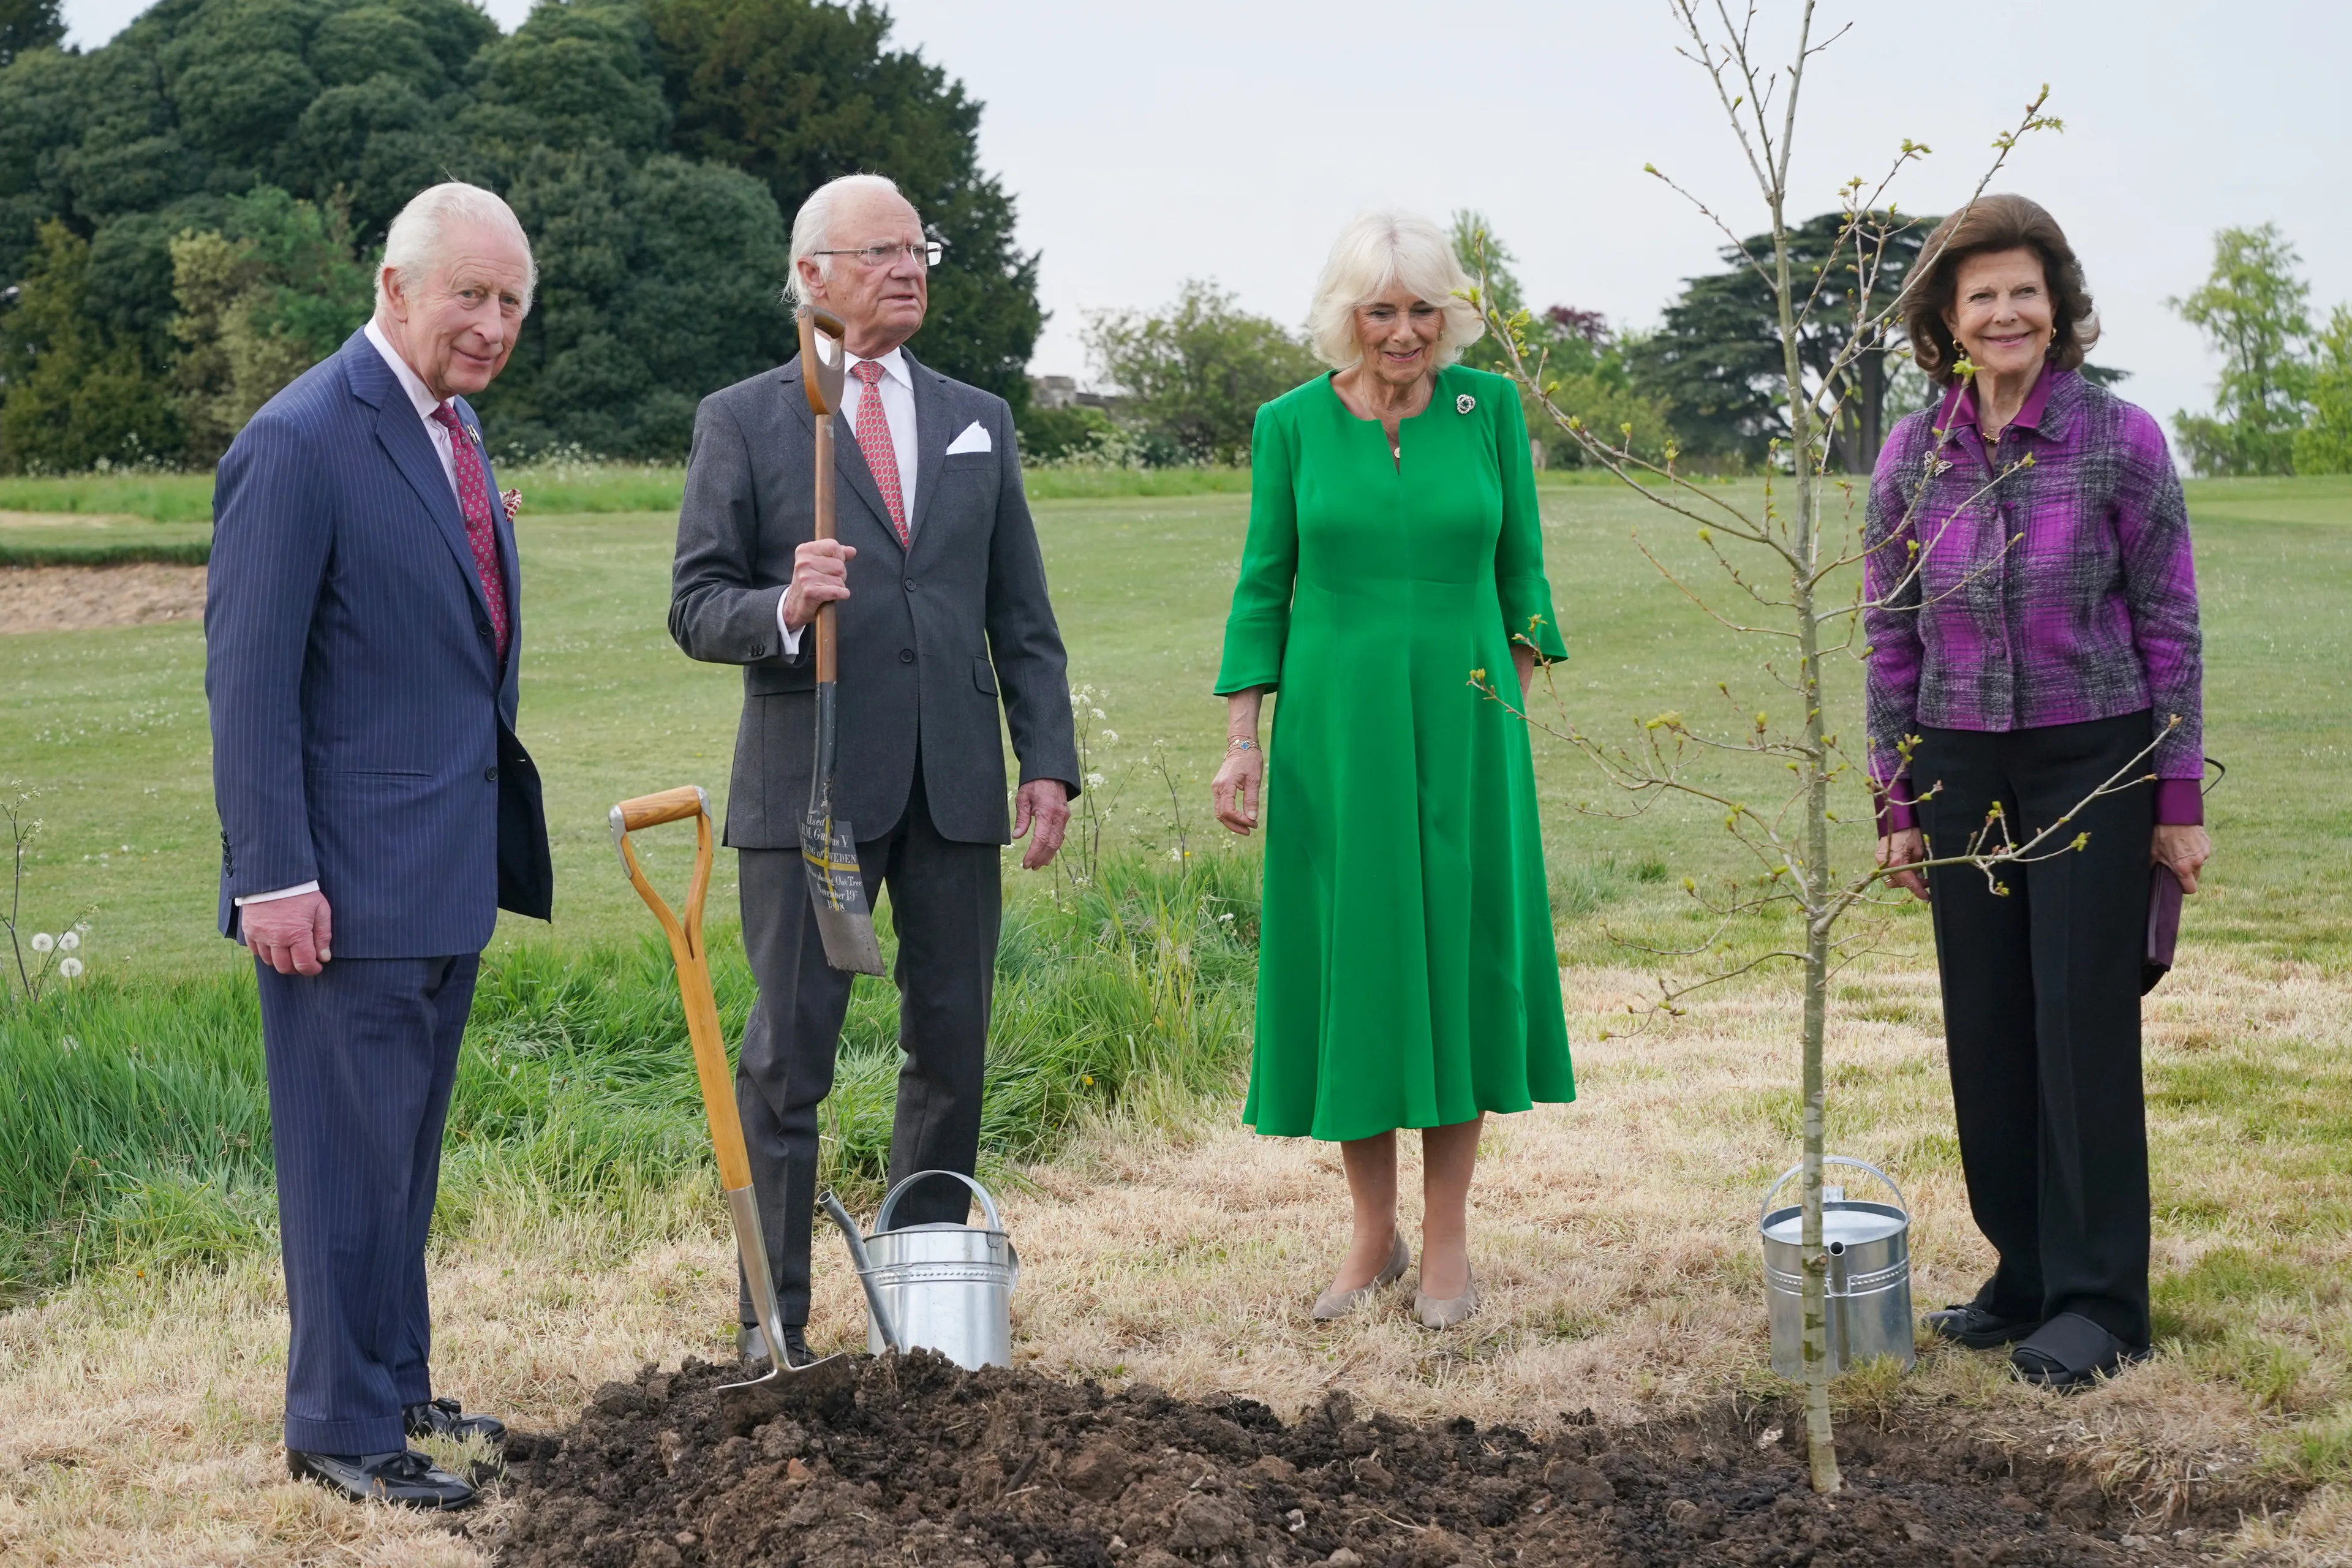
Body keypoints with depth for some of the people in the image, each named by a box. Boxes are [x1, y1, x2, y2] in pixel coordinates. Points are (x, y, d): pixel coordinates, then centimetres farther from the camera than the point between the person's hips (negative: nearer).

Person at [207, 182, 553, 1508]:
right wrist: (275, 877, -19)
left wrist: (500, 831, 18)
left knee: (408, 1148, 17)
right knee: (351, 1152, 1)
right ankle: (340, 1427, 12)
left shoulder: (453, 428, 13)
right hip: (350, 875, -9)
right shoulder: (301, 443, -15)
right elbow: (250, 676, -17)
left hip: (451, 865, 9)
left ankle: (397, 1383, 29)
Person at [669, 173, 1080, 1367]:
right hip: (809, 781, -4)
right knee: (787, 1056, -1)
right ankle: (774, 1316, 8)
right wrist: (784, 607, -22)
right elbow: (696, 608, -1)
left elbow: (1022, 618, 13)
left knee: (951, 1047, 8)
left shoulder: (979, 423, 14)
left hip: (956, 782, 4)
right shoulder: (742, 421, 2)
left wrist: (1049, 761, 4)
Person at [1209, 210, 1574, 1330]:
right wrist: (1241, 740, -2)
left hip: (1462, 727, 0)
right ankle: (1373, 1232, 18)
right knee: (1350, 967, 4)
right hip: (1335, 726, 0)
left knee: (1457, 960, 4)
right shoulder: (1292, 424, 0)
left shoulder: (1489, 408, 0)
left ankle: (1447, 1237, 15)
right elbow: (1263, 586, 4)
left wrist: (1514, 711, 3)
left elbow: (1521, 569, 6)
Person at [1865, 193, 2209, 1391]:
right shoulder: (1911, 458, 2)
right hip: (1963, 769, 3)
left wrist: (2179, 800, -4)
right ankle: (2025, 1273, 21)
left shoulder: (2121, 440, -6)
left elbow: (2168, 624, -3)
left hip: (2095, 762, -3)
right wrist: (1897, 805, 5)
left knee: (2084, 1022, -2)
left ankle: (2097, 1301, 9)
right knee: (1985, 1030, 7)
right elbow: (1891, 637, 8)